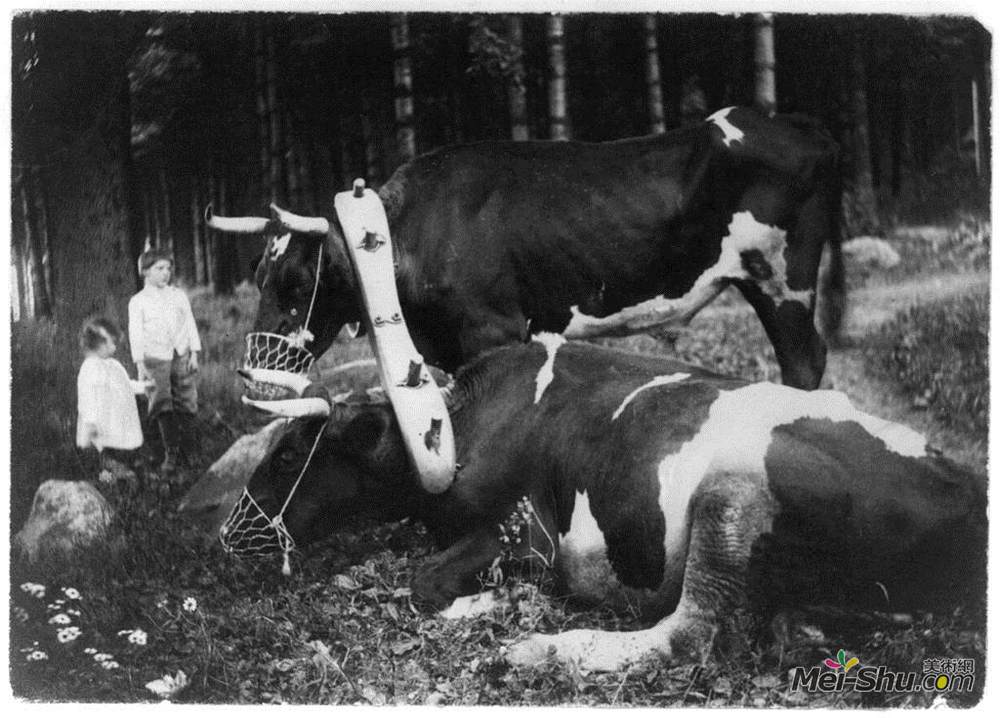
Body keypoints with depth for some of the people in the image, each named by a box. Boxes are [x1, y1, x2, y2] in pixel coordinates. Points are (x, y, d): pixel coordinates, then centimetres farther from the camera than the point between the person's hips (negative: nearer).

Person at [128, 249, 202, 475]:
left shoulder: (179, 296, 10)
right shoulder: (137, 302, 3)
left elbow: (190, 324, 10)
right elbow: (136, 333, 1)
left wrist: (194, 353, 2)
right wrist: (140, 364, -5)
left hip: (182, 357, 2)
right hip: (156, 359, -2)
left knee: (186, 405, 2)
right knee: (163, 407, -6)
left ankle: (187, 452, 12)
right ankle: (170, 454, 0)